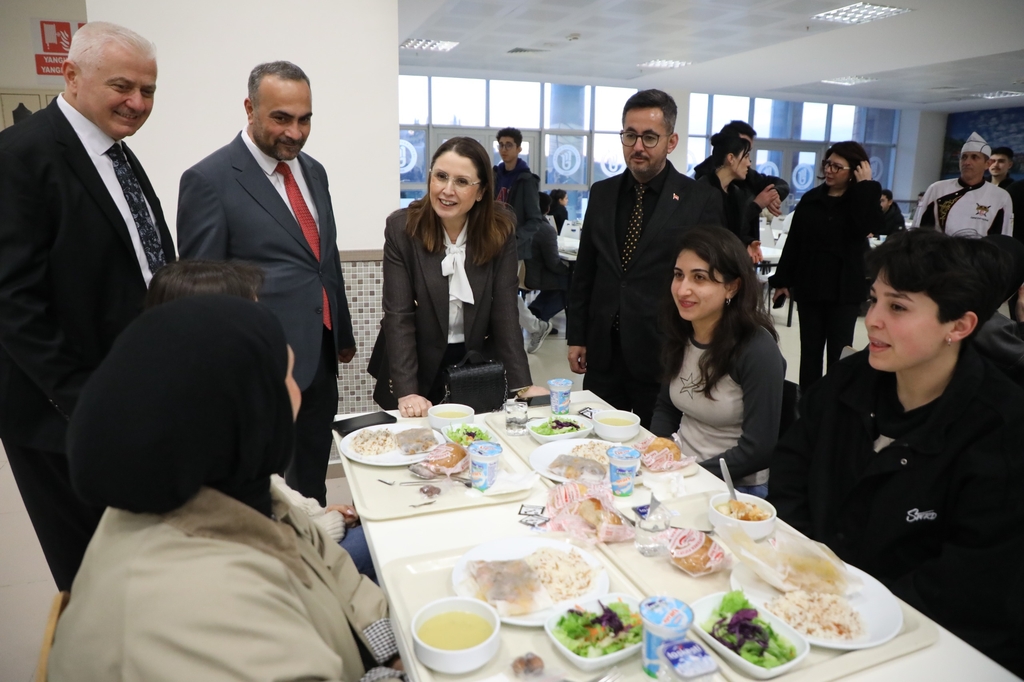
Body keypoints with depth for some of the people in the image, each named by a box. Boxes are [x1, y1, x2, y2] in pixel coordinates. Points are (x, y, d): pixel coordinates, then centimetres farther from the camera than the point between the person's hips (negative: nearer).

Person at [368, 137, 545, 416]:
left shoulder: (500, 230, -9)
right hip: (419, 370, -1)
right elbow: (398, 315, -17)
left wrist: (522, 384, -17)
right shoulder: (401, 227, -13)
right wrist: (406, 391, -25)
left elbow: (505, 310, -10)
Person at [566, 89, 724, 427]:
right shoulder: (602, 193, 7)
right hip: (603, 355, 4)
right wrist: (576, 336, 8)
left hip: (663, 358, -4)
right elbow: (584, 271, 11)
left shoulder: (701, 201, -7)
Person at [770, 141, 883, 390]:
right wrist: (783, 280, 1)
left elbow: (869, 227, -22)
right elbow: (793, 242, 5)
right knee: (810, 349, 9)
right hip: (809, 286, 2)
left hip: (845, 290, -2)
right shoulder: (810, 199, 6)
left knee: (839, 351, 2)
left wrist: (866, 186, -17)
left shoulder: (862, 201, 1)